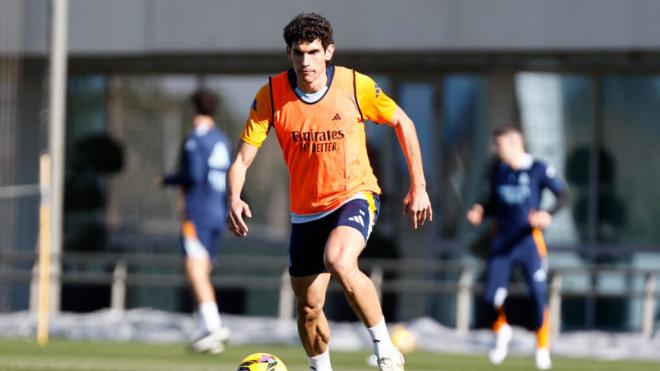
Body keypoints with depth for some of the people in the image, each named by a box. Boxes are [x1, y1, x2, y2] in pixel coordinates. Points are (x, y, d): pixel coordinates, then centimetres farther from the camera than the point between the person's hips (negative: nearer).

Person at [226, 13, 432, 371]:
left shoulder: (355, 86, -14)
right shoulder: (271, 95, -11)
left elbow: (403, 123, 2)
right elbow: (243, 157, -11)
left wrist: (418, 187, 1)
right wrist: (234, 199, -31)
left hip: (354, 196, -3)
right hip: (305, 210, 3)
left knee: (339, 262, -34)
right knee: (308, 308, 7)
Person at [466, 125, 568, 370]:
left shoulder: (538, 170, -6)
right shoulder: (498, 171, 7)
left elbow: (562, 195, -4)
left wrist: (548, 215, -22)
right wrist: (481, 213, -4)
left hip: (529, 239, -4)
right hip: (502, 240, 4)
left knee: (538, 293, -8)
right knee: (491, 295, -4)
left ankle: (543, 347, 10)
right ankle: (502, 330, 27)